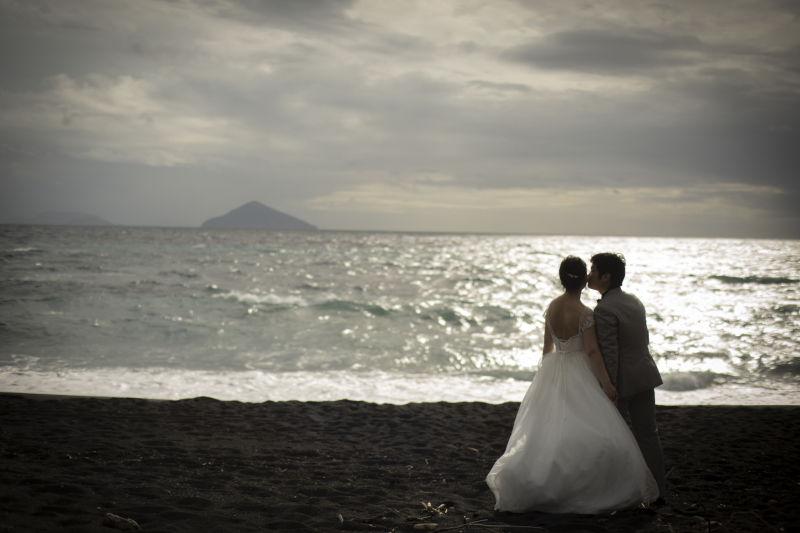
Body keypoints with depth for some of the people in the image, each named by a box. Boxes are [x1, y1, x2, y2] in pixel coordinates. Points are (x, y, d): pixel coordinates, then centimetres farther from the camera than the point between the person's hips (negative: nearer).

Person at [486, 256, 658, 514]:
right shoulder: (584, 313, -16)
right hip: (577, 375, -7)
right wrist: (606, 384, -14)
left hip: (552, 372, 7)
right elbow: (592, 351, -17)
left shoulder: (551, 307, 4)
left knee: (547, 429, 12)